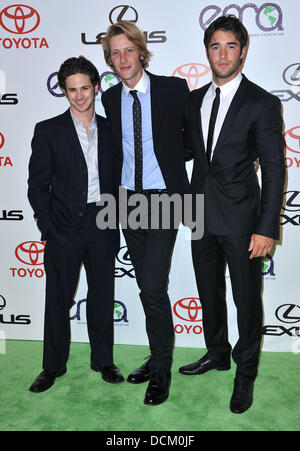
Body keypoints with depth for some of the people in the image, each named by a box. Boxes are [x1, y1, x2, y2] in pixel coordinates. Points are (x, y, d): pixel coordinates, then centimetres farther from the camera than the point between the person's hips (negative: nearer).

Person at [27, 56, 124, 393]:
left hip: (102, 226, 3)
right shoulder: (48, 131, 0)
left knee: (103, 296, 11)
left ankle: (103, 359, 28)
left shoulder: (110, 130, 8)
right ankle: (53, 365, 24)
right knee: (58, 298, 7)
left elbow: (116, 180, 11)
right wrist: (48, 227, -8)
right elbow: (37, 185, -2)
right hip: (65, 227, -2)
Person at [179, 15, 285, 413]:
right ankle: (217, 353, 41)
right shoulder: (194, 100, 8)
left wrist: (267, 229, -16)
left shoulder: (263, 103, -8)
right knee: (209, 291, 18)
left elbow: (274, 170, -11)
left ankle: (246, 373, 29)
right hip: (202, 216, 5)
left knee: (247, 298, 7)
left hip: (241, 217, -5)